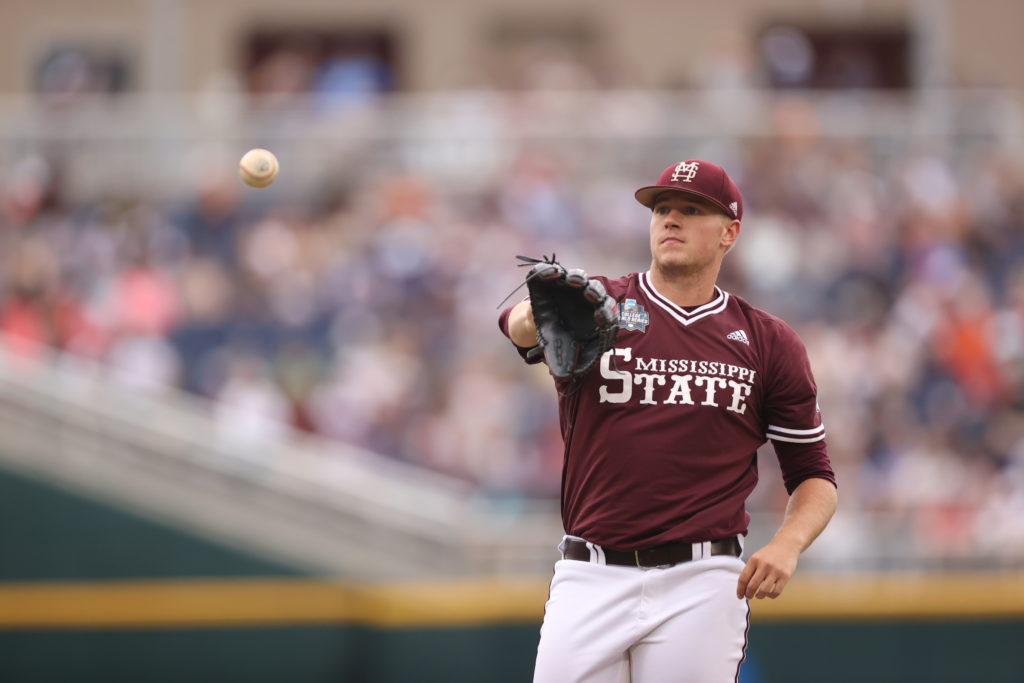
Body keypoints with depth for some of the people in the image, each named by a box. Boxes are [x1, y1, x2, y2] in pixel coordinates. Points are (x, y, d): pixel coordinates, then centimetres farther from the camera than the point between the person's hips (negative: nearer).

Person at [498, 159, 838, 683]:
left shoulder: (768, 343, 10)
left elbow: (813, 476, 12)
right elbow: (518, 325, -17)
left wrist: (786, 546, -10)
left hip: (701, 586, 0)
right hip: (590, 580, 0)